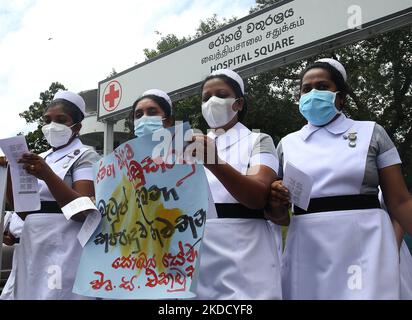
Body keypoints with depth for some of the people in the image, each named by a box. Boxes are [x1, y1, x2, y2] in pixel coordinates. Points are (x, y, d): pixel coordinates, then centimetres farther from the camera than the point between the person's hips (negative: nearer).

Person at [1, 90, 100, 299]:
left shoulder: (85, 156, -4)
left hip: (63, 248, -6)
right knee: (29, 294, 9)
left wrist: (47, 176, -26)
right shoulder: (42, 159, 15)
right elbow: (25, 212, 13)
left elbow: (84, 212, -16)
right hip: (32, 246, 6)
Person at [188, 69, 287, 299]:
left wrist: (215, 163, -30)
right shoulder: (197, 143, 16)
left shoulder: (258, 141, 4)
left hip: (244, 253, -3)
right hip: (200, 252, 4)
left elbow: (258, 197, -15)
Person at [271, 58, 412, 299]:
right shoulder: (288, 144, 11)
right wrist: (276, 196, -5)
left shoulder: (371, 133, 5)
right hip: (308, 252, 2)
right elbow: (278, 213, 17)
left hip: (364, 247, -2)